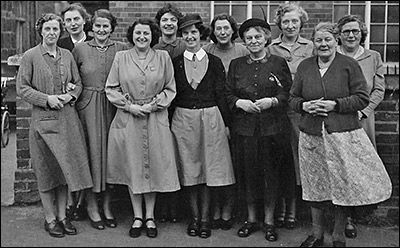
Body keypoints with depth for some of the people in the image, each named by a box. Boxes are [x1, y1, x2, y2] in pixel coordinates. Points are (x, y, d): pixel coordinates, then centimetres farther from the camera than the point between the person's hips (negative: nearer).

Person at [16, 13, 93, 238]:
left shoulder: (67, 55, 9)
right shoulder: (30, 56, -3)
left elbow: (78, 83, 14)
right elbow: (22, 88, -4)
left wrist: (71, 95, -6)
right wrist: (47, 99, -14)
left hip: (68, 118, 4)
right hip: (43, 119, -4)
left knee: (66, 167, 8)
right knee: (47, 170, 3)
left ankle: (62, 215, 20)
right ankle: (50, 218, 15)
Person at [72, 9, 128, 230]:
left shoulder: (121, 49, 3)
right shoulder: (80, 49, 2)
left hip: (113, 106, 1)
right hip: (88, 106, -1)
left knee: (110, 151, 6)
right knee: (92, 152, 0)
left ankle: (107, 206, 18)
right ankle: (92, 207, 12)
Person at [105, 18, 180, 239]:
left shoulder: (163, 57, 4)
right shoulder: (121, 57, 4)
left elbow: (170, 89, 5)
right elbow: (111, 88, 3)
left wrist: (154, 104, -8)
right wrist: (130, 106, -8)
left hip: (156, 119, 0)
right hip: (128, 119, 0)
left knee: (153, 166, 3)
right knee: (132, 168, 4)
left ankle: (150, 217, 16)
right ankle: (137, 218, 16)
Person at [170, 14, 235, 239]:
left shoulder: (215, 62, 2)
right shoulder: (175, 63, 4)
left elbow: (221, 94, 1)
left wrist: (226, 123, -1)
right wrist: (168, 122, 0)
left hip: (210, 119, -1)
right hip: (183, 120, 1)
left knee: (209, 168, 3)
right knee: (189, 170, 7)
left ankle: (206, 218, 13)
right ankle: (194, 217, 18)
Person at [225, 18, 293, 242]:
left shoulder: (279, 63, 4)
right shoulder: (236, 65, 10)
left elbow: (288, 94, 3)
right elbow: (228, 94, 11)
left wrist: (272, 101, -14)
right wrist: (240, 102, -8)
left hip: (272, 127, -2)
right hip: (244, 127, 2)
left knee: (270, 172, 2)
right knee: (247, 172, 5)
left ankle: (269, 221, 17)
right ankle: (251, 219, 21)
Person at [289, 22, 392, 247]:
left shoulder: (349, 65, -1)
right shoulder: (304, 66, 9)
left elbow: (363, 98, -5)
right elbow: (293, 99, 12)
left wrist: (334, 105, -15)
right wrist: (305, 106, -9)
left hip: (344, 135, -3)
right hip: (312, 135, 3)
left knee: (343, 186, 2)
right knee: (315, 185, 10)